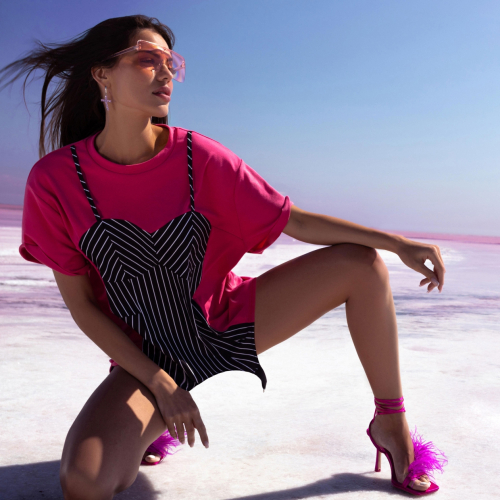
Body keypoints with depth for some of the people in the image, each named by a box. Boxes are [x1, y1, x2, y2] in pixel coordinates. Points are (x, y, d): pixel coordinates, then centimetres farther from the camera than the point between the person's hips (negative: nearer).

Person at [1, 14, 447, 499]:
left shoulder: (199, 157, -13)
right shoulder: (54, 180, -15)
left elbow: (294, 220, -8)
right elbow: (81, 304, -10)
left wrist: (395, 242, -17)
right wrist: (161, 386, -15)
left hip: (228, 320, 2)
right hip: (147, 356, -1)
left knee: (362, 264, -14)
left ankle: (390, 423, 4)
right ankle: (154, 422, 7)